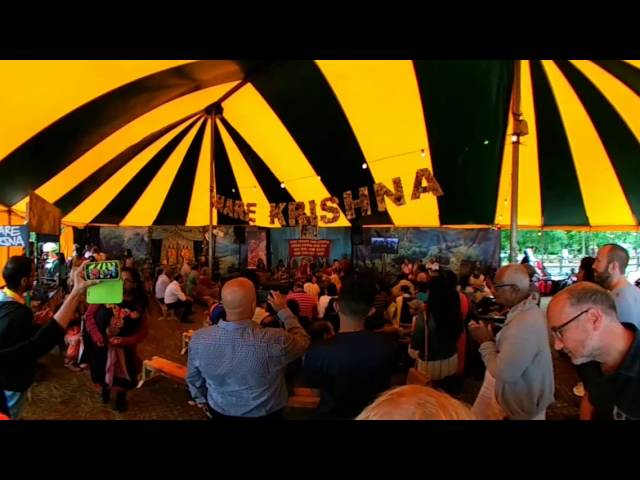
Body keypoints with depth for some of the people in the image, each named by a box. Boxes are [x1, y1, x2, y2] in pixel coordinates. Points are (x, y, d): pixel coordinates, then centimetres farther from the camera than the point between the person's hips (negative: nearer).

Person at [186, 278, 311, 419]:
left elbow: (193, 378, -6)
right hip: (265, 413, -2)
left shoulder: (199, 338, -25)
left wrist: (202, 399, 13)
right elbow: (303, 340, -14)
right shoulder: (275, 340, -37)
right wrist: (283, 310, -5)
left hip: (220, 410, 2)